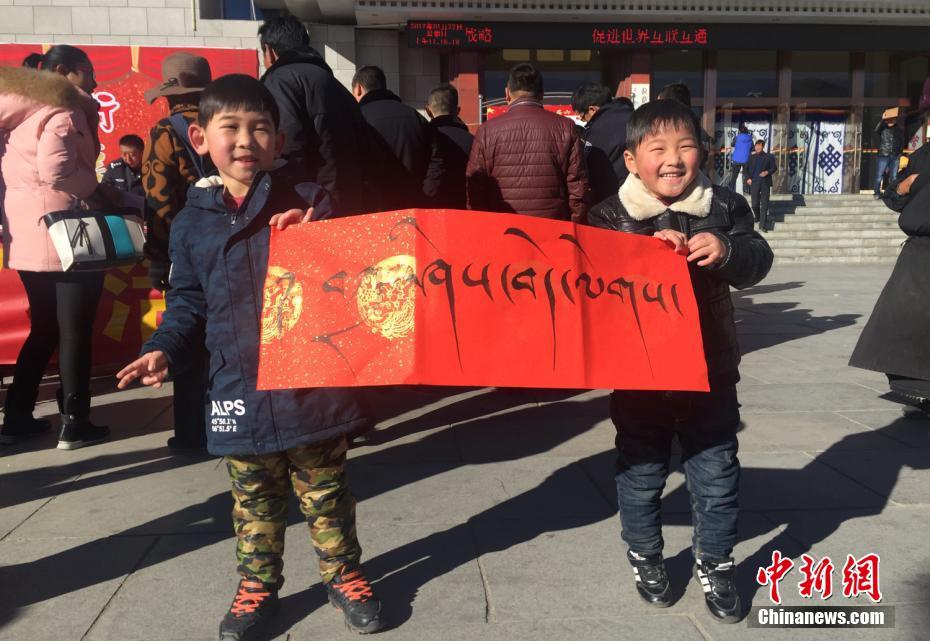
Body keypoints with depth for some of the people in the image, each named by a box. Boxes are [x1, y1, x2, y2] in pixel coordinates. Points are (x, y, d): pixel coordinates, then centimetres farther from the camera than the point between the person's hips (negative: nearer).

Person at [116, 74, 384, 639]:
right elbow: (189, 304, 10)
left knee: (326, 491, 14)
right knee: (255, 500, 17)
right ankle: (258, 584, 37)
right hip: (240, 393, 2)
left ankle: (344, 574, 34)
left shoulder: (304, 199, -3)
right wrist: (164, 350, -5)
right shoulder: (193, 223, 4)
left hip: (313, 382, -2)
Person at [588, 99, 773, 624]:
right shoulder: (609, 215, -6)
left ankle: (716, 565, 32)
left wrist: (727, 250, -28)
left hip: (710, 367, 1)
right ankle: (646, 558, 36)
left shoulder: (725, 206, -1)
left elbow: (758, 261, -7)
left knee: (717, 473, 12)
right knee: (641, 473, 14)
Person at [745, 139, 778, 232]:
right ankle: (756, 217, 31)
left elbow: (774, 168, 6)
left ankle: (763, 225, -2)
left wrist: (767, 172, -12)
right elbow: (746, 168, 15)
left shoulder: (769, 157, 6)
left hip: (765, 183, -1)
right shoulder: (752, 157, 12)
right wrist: (748, 178, 0)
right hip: (754, 183, 1)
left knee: (764, 205, -3)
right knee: (755, 204, 0)